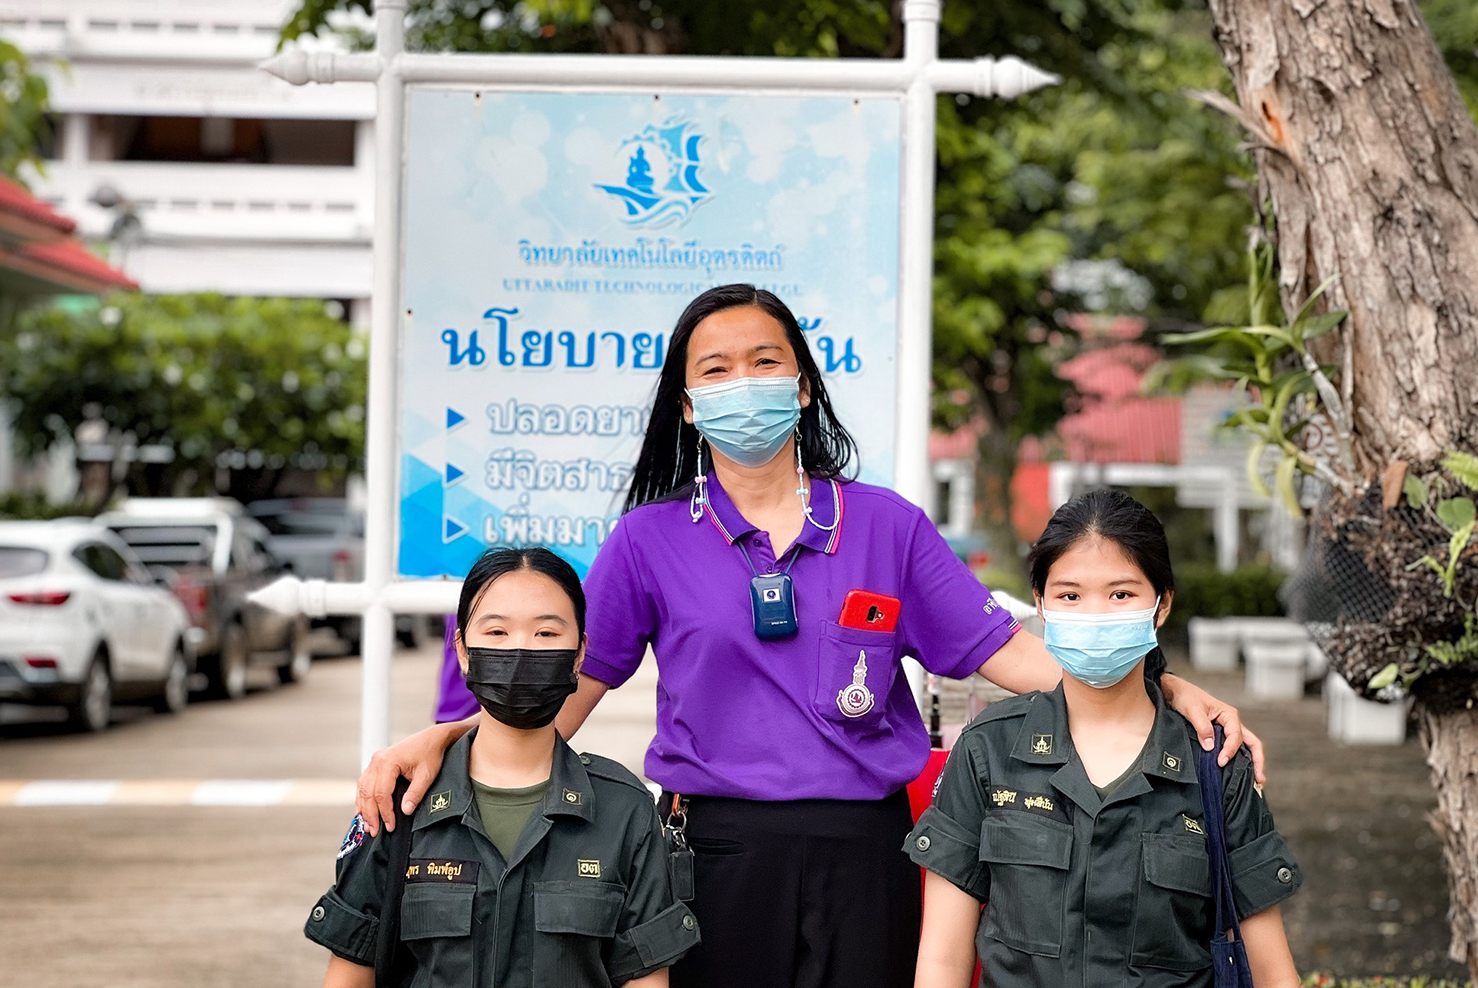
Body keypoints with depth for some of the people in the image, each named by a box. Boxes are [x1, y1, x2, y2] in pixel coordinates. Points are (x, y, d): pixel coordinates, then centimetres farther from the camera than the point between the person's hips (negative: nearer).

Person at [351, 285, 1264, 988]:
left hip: (864, 857, 1)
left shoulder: (886, 526, 8)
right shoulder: (650, 540, 6)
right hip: (718, 853, 0)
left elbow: (1004, 650, 4)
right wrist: (441, 739, -13)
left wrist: (1164, 688, -8)